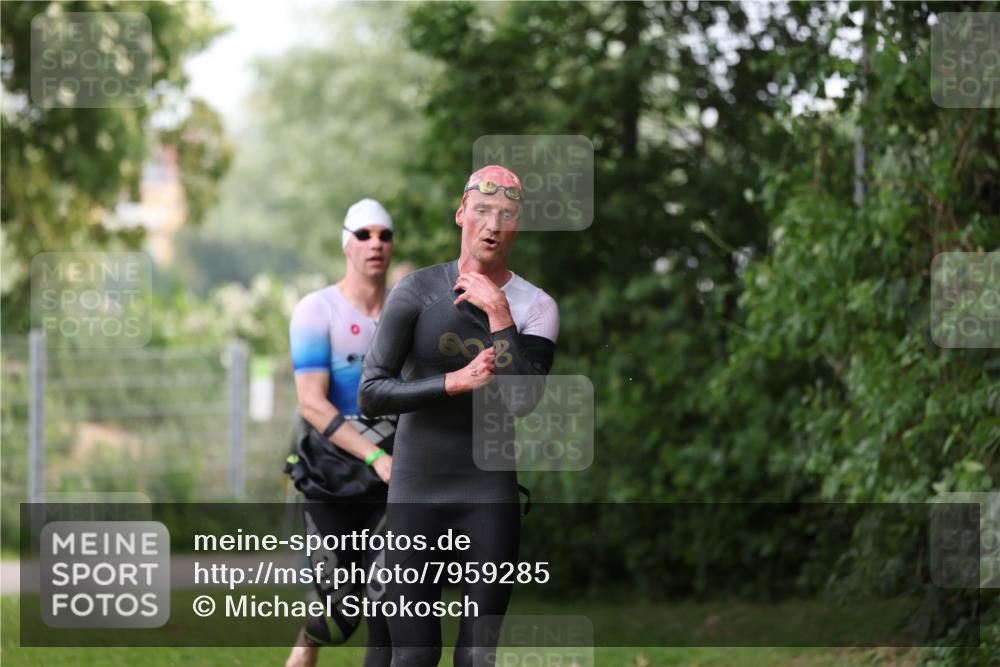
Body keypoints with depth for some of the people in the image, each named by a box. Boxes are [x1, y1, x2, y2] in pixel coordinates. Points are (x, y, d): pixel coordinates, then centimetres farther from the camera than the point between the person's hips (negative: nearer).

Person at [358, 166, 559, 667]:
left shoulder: (534, 307, 0)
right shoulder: (418, 292, -2)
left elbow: (522, 402, -14)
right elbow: (370, 395, -7)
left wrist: (499, 315, -18)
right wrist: (454, 383, -18)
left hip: (489, 493, 1)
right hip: (415, 488, -1)